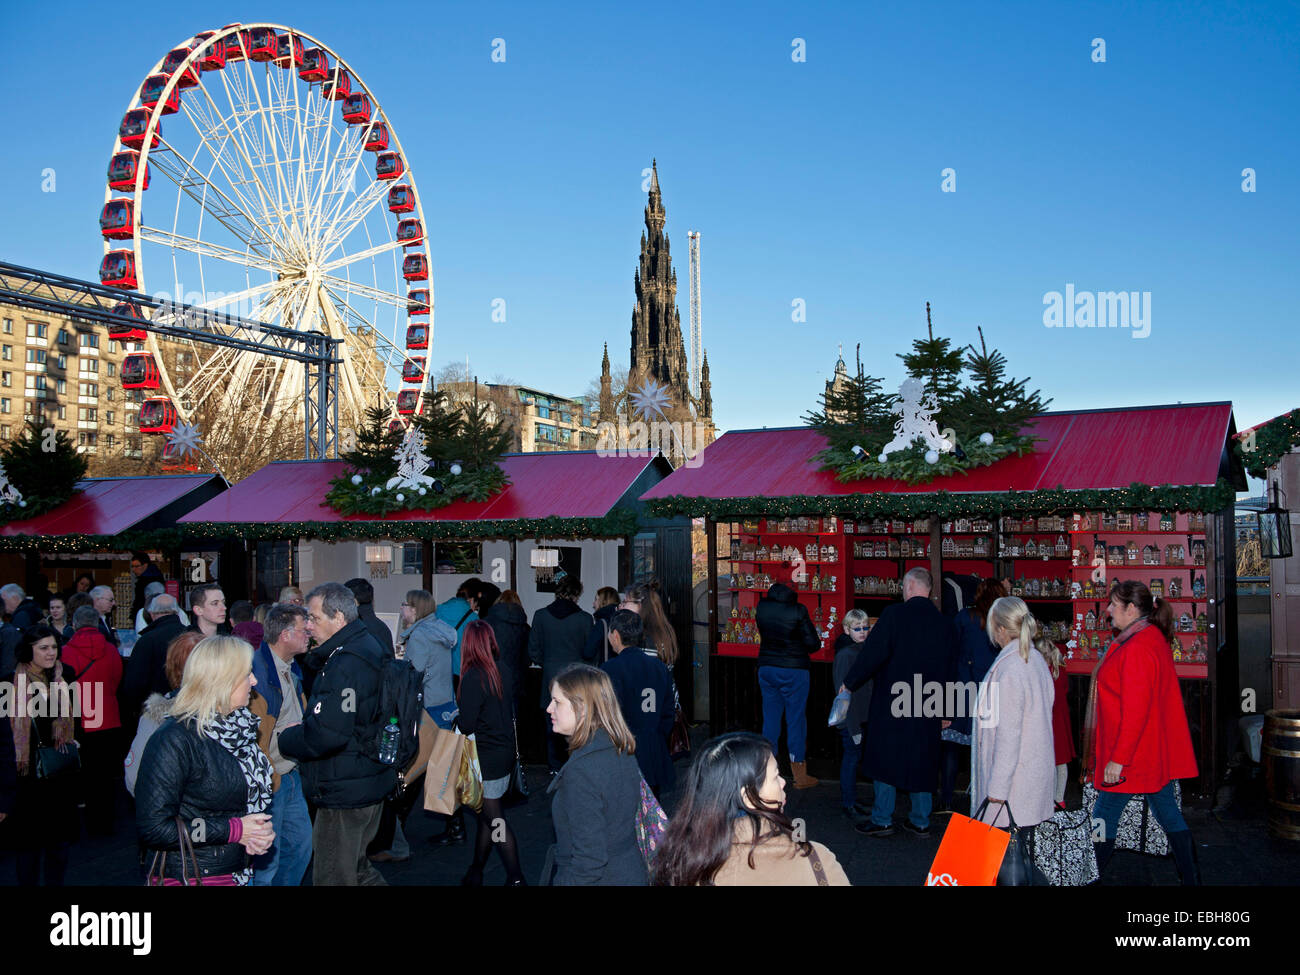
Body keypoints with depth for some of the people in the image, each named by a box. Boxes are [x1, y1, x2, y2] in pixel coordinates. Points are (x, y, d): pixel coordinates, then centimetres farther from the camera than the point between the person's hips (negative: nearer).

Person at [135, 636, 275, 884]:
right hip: (188, 877, -7)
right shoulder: (174, 740, -19)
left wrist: (263, 831, -5)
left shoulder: (240, 728, 4)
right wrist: (234, 830, -19)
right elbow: (153, 829, -23)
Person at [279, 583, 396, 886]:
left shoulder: (345, 665, -23)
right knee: (357, 869, 23)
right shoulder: (368, 649, 10)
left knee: (333, 879, 2)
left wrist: (286, 740, -11)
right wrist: (299, 730, 7)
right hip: (371, 784, 10)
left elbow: (326, 734, -29)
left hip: (344, 792, -10)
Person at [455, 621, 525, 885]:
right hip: (505, 752, 8)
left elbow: (466, 725, -20)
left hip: (486, 759, -8)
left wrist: (456, 716, 1)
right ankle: (476, 873, 27)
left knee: (495, 820, 0)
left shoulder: (472, 678, -19)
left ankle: (515, 878, 4)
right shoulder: (498, 673, 5)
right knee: (487, 815, 16)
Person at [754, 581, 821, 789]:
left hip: (766, 668, 4)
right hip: (794, 670, -4)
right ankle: (800, 775, 12)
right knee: (796, 720, 5)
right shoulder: (798, 610, -16)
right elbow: (813, 643, -11)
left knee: (770, 720, 13)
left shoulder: (762, 607, -3)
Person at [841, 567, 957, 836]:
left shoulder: (894, 614, -12)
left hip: (892, 703, -5)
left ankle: (882, 821, 10)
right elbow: (949, 669, 10)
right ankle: (920, 821, 20)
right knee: (922, 761, 14)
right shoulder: (944, 623, 4)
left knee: (885, 758, 5)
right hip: (927, 709, 5)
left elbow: (873, 653, -16)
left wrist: (850, 683, -3)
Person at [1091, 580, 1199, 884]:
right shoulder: (1155, 638, 10)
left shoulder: (1135, 649, -22)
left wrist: (1118, 759, -21)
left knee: (1104, 818, 1)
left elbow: (1135, 711, -24)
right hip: (1158, 753, 10)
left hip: (1133, 755, -10)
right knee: (1168, 813, 15)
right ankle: (1191, 878, 21)